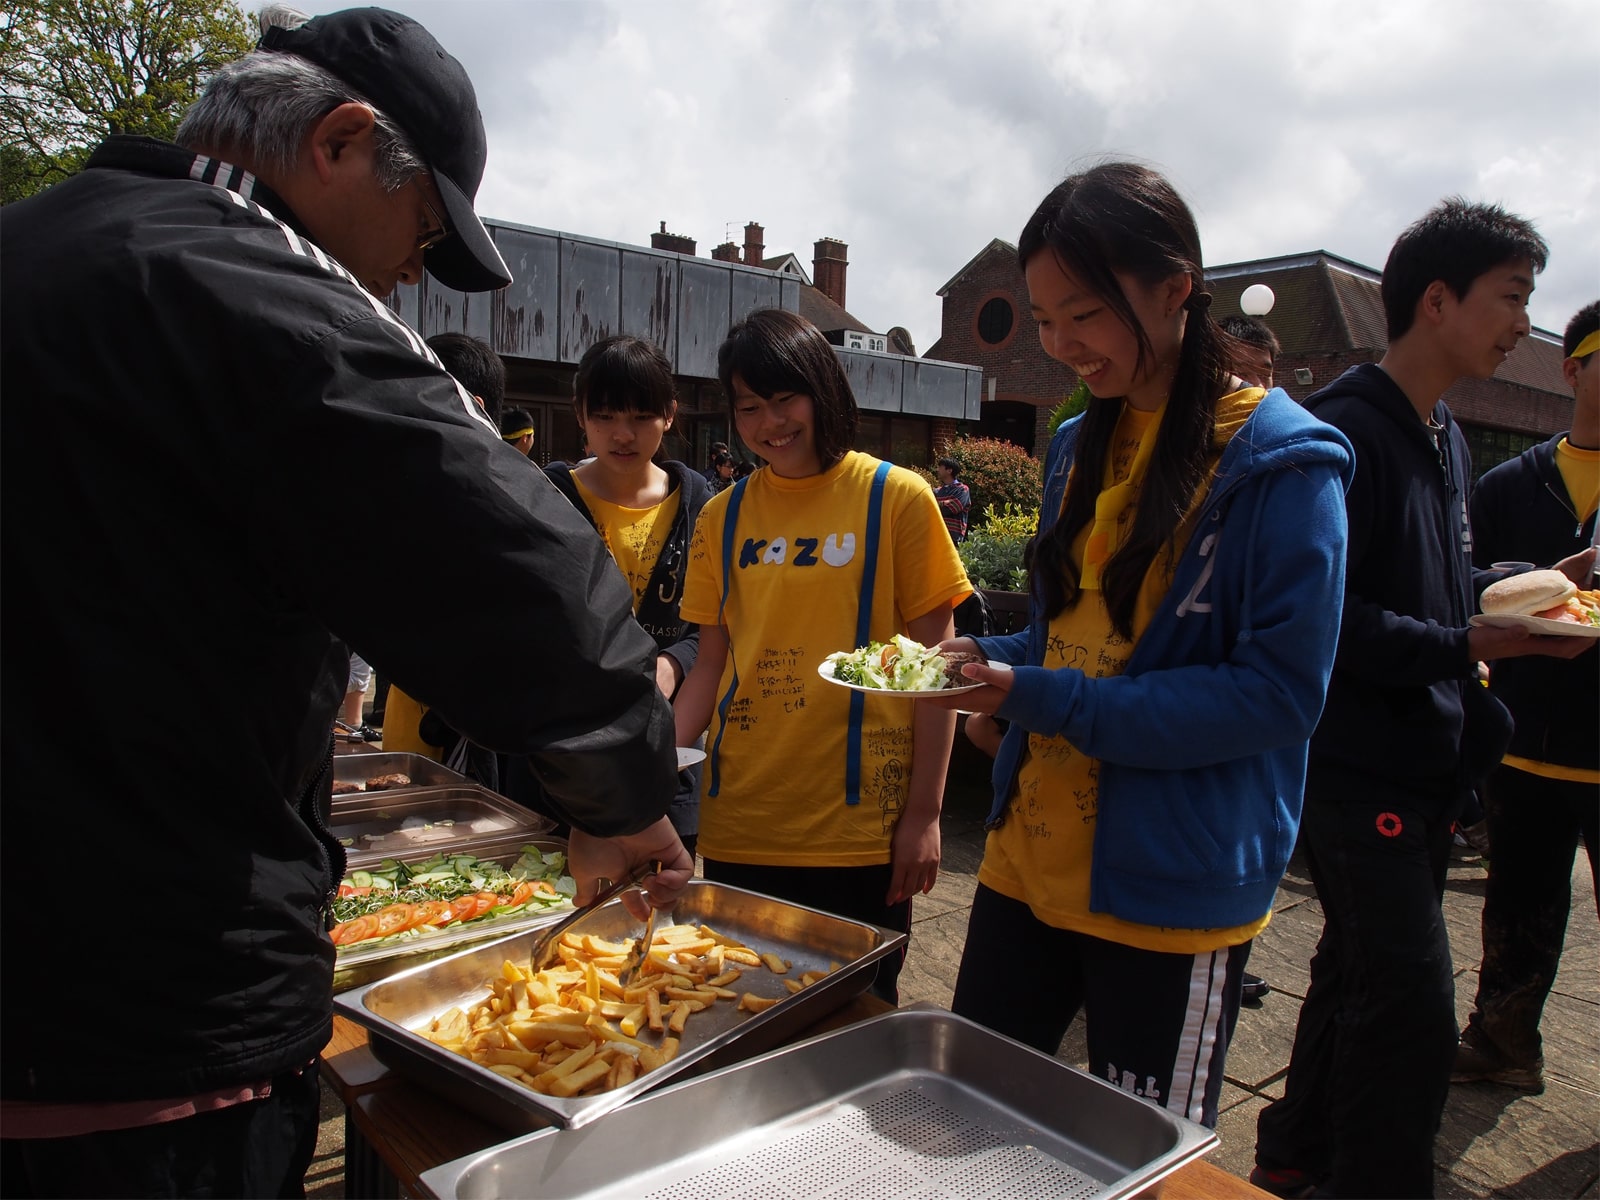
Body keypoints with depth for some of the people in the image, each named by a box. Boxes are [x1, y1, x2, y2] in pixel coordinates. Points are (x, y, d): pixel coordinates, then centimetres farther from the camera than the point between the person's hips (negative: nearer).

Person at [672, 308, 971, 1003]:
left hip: (861, 827, -3)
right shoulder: (723, 516, 7)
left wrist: (924, 812, -7)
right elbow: (710, 665, 10)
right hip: (737, 826, 3)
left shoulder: (897, 499, -3)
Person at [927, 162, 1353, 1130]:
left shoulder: (1282, 462, -13)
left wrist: (1048, 699, -23)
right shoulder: (1081, 444, 8)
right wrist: (980, 661, -4)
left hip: (1173, 893, -6)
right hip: (1030, 856, 6)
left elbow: (1280, 693, -18)